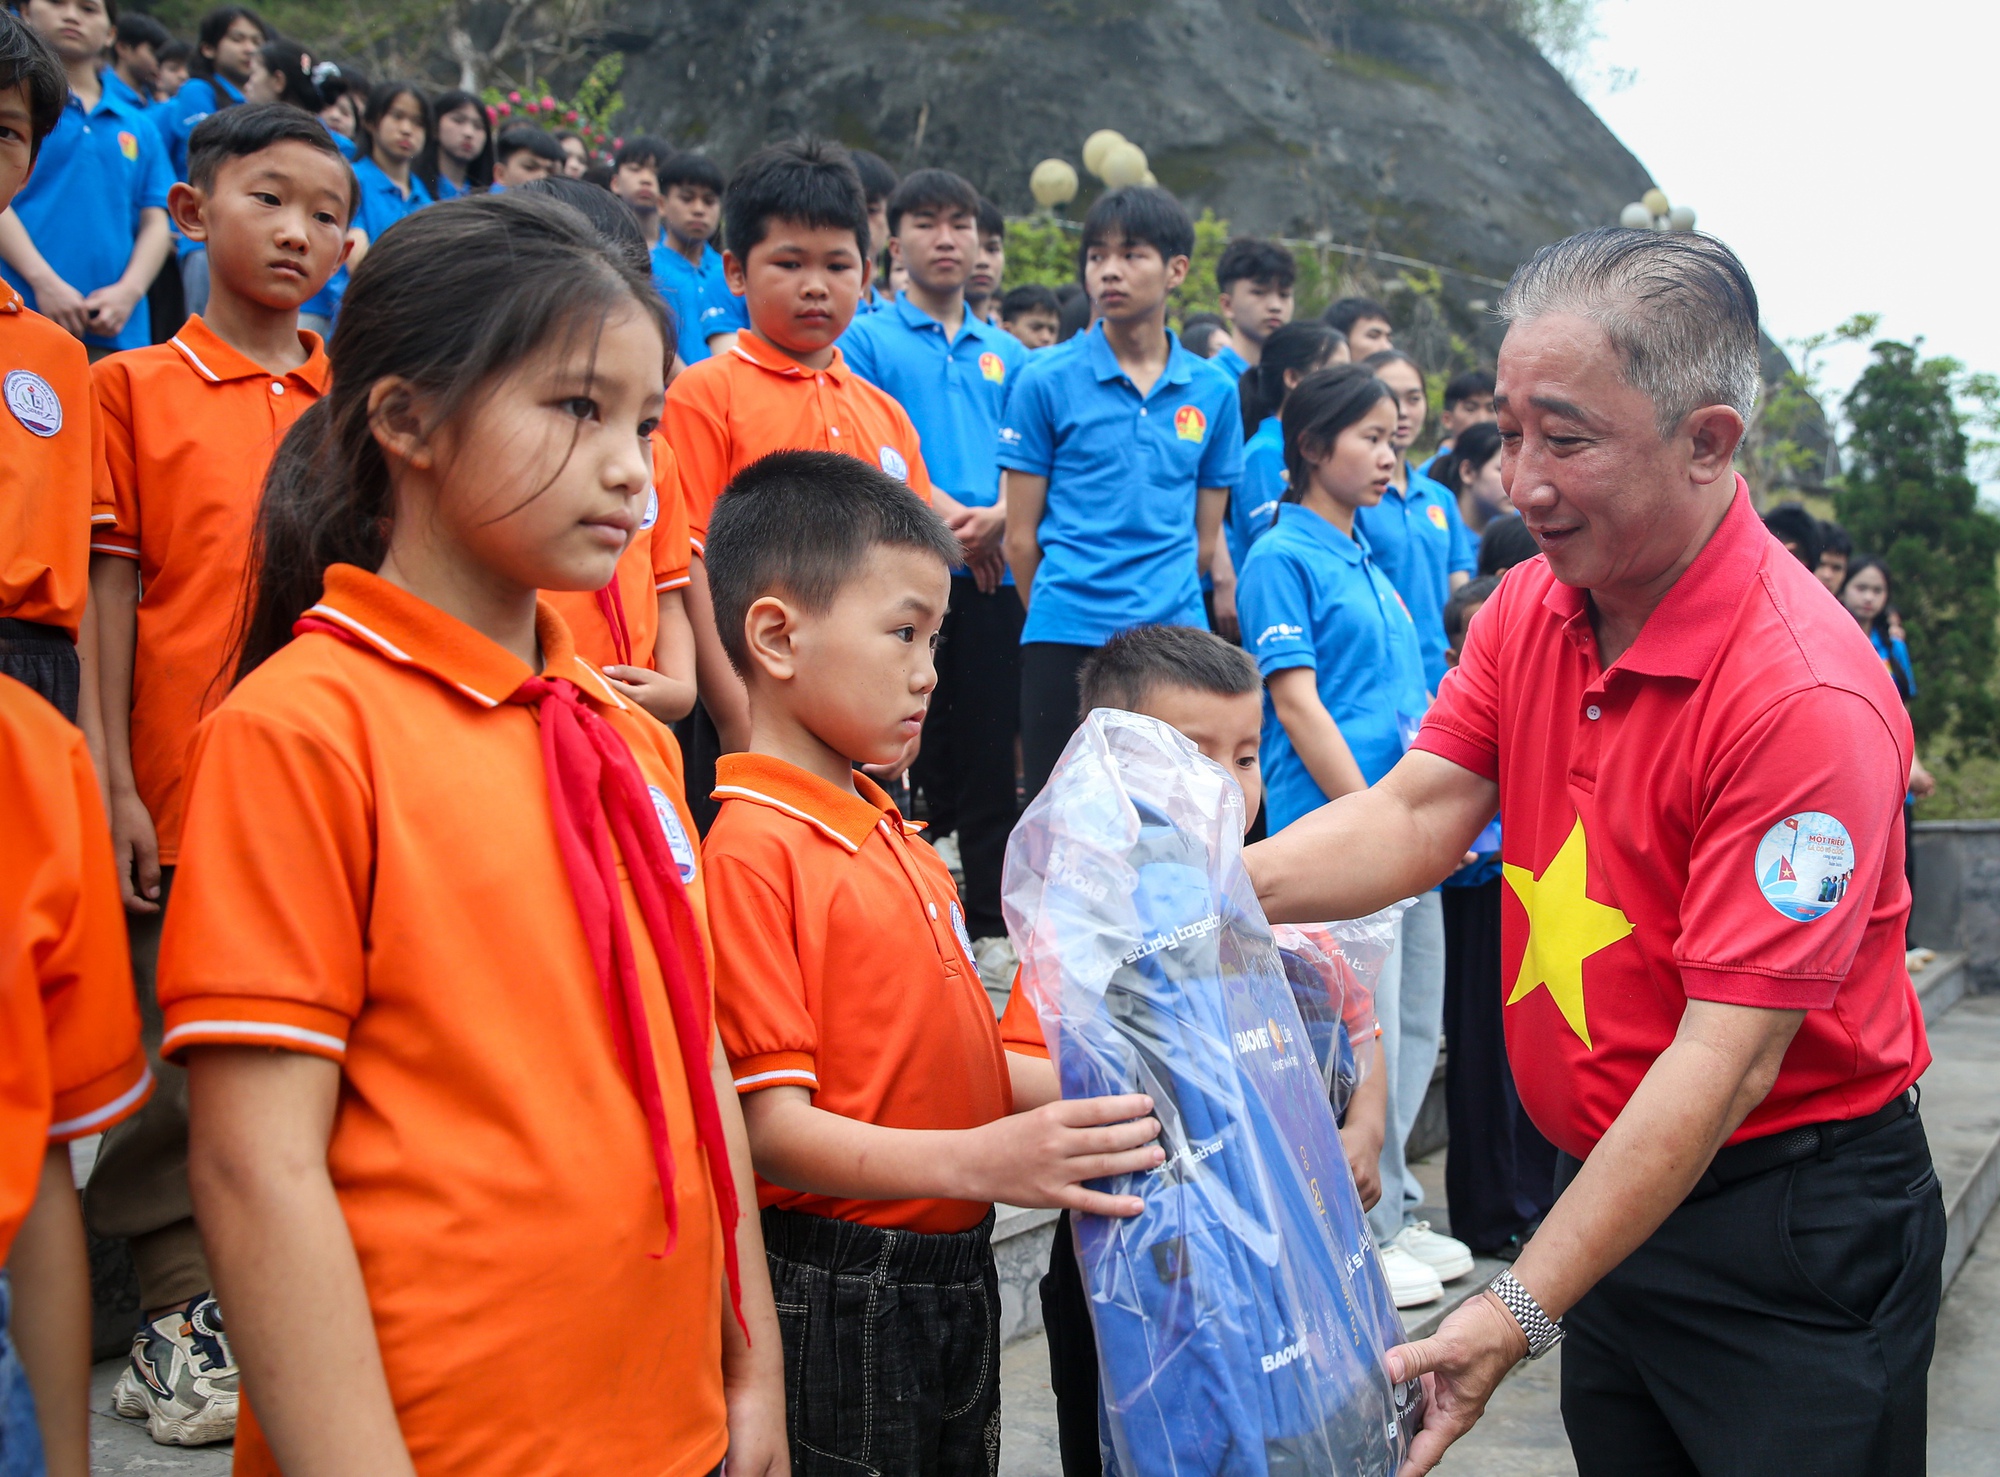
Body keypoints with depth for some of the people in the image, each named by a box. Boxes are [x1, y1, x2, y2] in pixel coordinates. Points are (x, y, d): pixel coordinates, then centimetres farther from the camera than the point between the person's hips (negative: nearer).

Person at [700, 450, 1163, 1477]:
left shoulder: (893, 835, 11)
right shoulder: (751, 851, -18)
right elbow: (772, 1126, -21)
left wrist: (1093, 1096, 3)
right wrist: (973, 1160, -32)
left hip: (954, 1278, 9)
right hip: (837, 1303, -8)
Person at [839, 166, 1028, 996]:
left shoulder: (1006, 354, 17)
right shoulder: (867, 342, 4)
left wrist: (998, 517, -7)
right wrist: (944, 515, -12)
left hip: (993, 581, 4)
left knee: (990, 754, 6)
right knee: (907, 750, -2)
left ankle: (992, 925, 14)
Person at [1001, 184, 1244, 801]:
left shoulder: (1213, 391, 8)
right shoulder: (1046, 380, 1)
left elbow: (1204, 538, 14)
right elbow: (1021, 536, 3)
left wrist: (1163, 606, 12)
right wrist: (1060, 612, 8)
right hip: (1066, 638, -2)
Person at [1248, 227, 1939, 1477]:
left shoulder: (1807, 700, -25)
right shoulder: (1531, 608, -1)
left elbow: (1724, 1057, -27)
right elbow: (1416, 814, -5)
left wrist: (1519, 1313, -28)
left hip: (1796, 1233, -7)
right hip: (1609, 1187, 7)